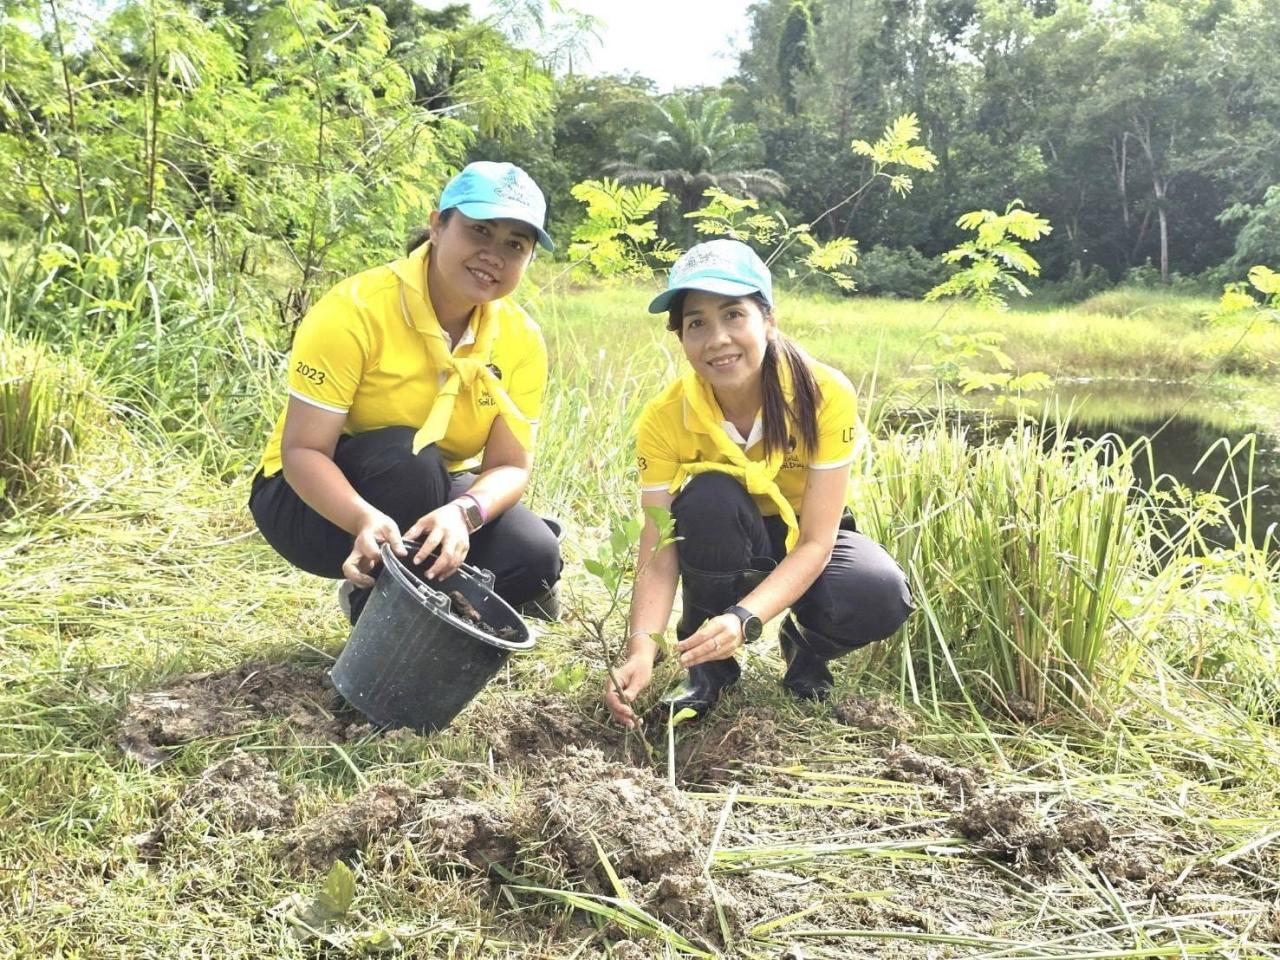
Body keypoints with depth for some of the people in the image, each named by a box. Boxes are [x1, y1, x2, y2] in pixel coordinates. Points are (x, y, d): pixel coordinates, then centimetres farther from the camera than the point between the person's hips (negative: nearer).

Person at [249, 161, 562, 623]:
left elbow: (510, 465, -12)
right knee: (408, 456, -35)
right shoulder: (355, 311, -24)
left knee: (533, 556, -21)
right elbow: (302, 450, -26)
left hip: (427, 496, 4)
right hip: (318, 497, -4)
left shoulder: (521, 339, -10)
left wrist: (462, 513, -36)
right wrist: (366, 520, -46)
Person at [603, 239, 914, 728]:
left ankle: (805, 645, 3)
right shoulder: (665, 419, -23)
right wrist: (642, 648, -43)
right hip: (723, 549, 1)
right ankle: (708, 663, -11)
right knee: (708, 497, -34)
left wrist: (744, 618, -43)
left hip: (808, 541, 0)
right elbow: (658, 555, -25)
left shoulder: (825, 395, -28)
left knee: (881, 596, -33)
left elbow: (815, 542, -28)